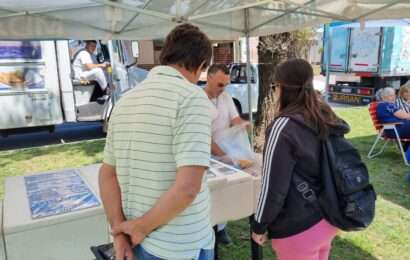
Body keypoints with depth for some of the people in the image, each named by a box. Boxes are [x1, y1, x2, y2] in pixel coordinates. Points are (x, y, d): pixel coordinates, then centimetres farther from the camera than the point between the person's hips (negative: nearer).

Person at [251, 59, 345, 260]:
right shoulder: (327, 119, 1)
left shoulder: (284, 126, -22)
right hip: (327, 219, 8)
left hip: (298, 230, -7)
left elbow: (273, 187, -21)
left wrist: (259, 226, -7)